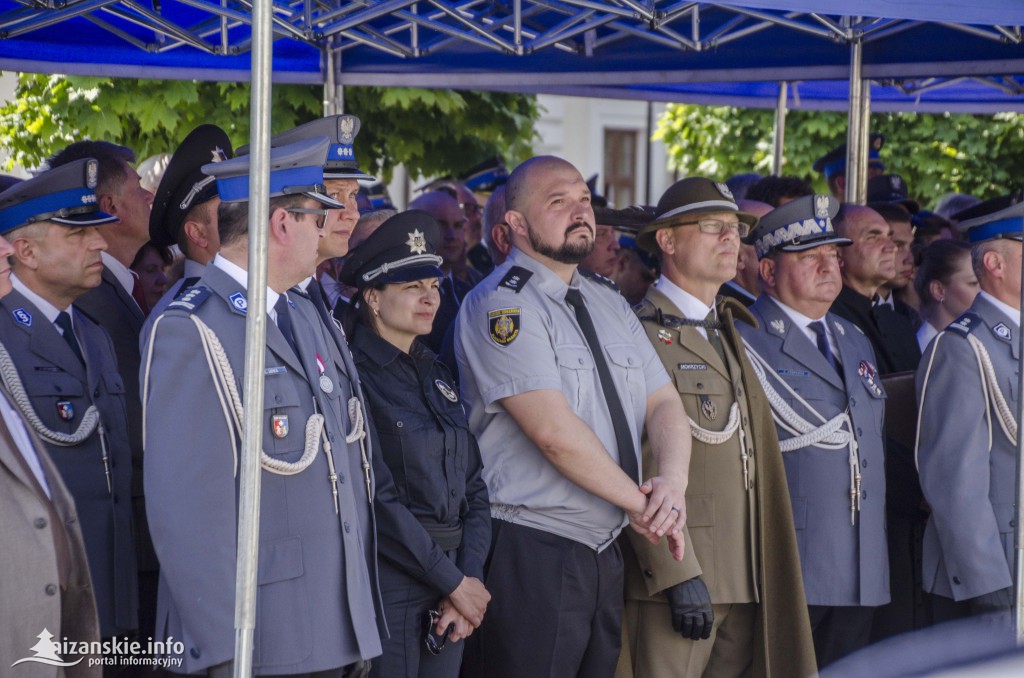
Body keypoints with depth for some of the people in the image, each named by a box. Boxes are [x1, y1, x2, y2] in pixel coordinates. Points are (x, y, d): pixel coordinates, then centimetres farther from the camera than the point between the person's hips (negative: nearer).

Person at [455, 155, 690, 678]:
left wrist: (672, 483, -11)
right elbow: (554, 431, -18)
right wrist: (639, 502, -11)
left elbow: (665, 406, 11)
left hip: (604, 553, 8)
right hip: (530, 552, -8)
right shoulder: (501, 305, -11)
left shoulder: (610, 306, 17)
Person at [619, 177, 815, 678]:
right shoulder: (641, 334, -8)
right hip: (675, 577, -8)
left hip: (746, 581, 8)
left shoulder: (732, 331, 21)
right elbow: (642, 467, -15)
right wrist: (678, 575, -20)